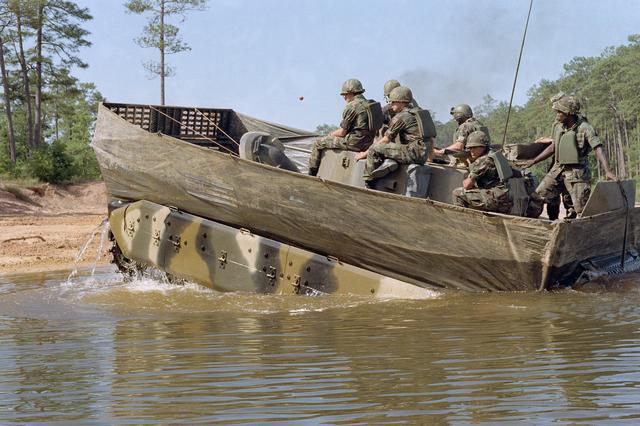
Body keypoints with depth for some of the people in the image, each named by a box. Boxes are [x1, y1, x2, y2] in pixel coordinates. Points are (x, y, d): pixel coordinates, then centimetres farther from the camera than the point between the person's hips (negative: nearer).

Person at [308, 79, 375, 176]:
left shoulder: (352, 106, -14)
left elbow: (342, 132, -13)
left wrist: (330, 134, 9)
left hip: (354, 142, -9)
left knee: (318, 143, 4)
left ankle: (312, 174, 10)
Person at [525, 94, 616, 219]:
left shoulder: (585, 128, -14)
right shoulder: (557, 126, 5)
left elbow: (598, 149, -20)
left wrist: (607, 171, -33)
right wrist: (533, 161, 18)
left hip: (577, 173, -6)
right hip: (558, 170, 6)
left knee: (582, 208, -8)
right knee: (539, 194, -5)